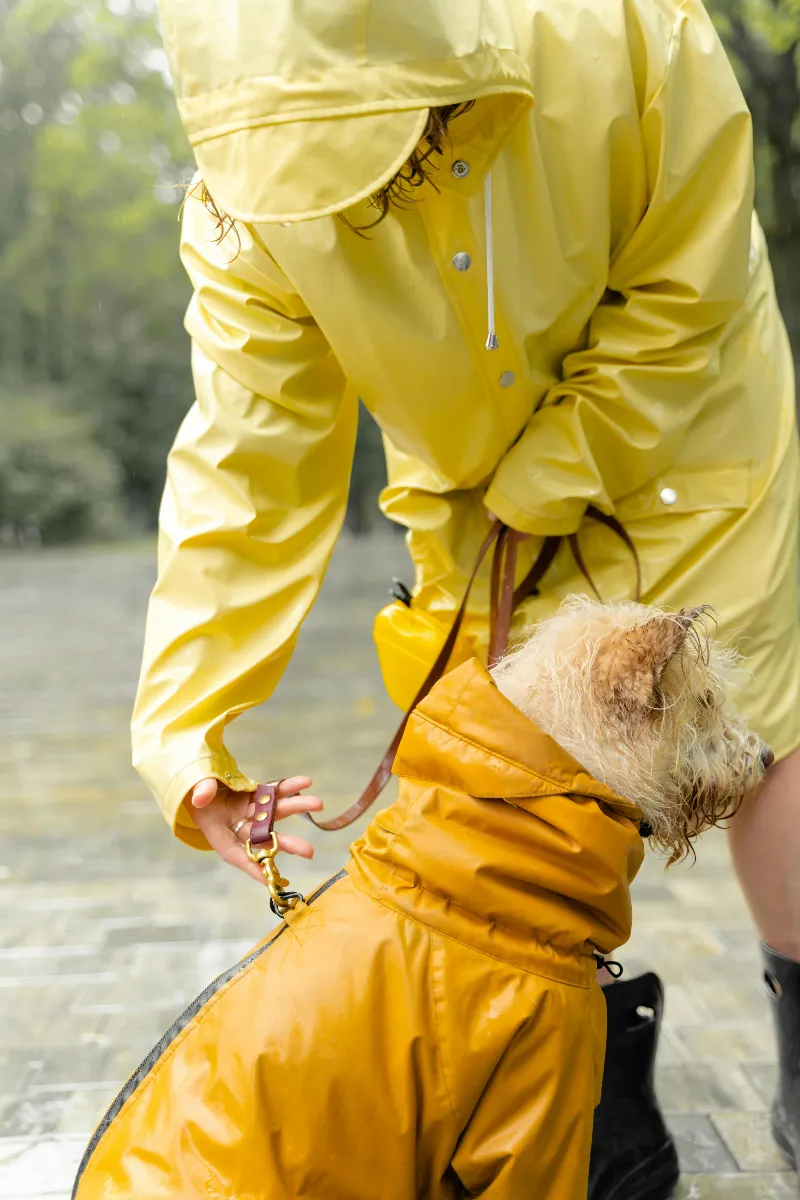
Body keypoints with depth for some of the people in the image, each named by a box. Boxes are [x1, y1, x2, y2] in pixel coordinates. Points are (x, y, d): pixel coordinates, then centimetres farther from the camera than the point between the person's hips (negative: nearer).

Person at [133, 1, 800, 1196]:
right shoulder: (247, 208, -24)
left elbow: (676, 306, -20)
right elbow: (247, 467, -23)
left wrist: (532, 493, -22)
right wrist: (183, 722, -30)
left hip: (678, 434, -2)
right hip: (476, 500, 2)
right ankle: (609, 1096, 23)